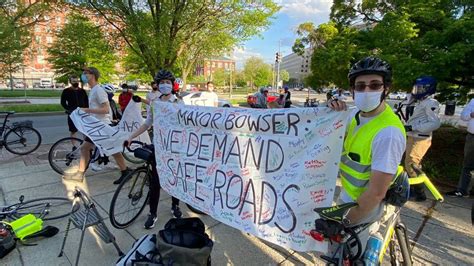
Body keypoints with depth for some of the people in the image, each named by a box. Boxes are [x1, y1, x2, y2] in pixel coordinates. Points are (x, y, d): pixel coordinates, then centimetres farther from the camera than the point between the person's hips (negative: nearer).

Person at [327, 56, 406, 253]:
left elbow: (376, 193, -27)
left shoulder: (388, 132, -29)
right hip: (347, 197, 8)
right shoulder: (357, 114, -5)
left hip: (363, 207, -7)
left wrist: (345, 222, -17)